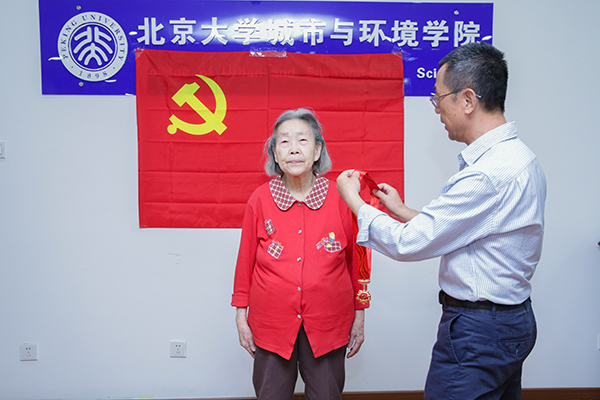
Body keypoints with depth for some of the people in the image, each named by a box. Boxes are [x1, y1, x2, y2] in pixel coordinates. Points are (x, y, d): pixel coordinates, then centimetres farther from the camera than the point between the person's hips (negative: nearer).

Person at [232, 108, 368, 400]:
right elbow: (246, 260, 5)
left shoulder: (339, 198, -4)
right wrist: (241, 315, 8)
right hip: (271, 326, 1)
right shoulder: (260, 200, -3)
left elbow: (354, 259, 3)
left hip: (328, 325, 0)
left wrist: (359, 315, 8)